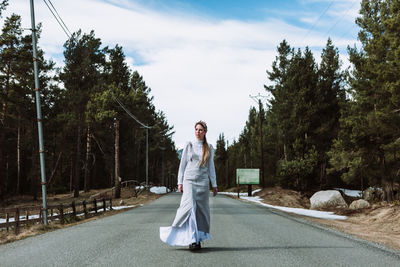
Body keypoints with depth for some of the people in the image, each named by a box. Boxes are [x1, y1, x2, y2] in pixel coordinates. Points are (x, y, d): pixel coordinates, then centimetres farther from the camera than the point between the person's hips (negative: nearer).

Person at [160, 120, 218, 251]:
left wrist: (214, 185, 7)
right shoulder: (189, 145, 6)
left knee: (201, 210, 2)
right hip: (189, 180, -2)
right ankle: (191, 239, -19)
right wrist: (180, 182, 0)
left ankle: (198, 240, 12)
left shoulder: (209, 148, 10)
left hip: (203, 182, 2)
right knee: (190, 207, -17)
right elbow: (182, 164, 6)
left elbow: (211, 167, 12)